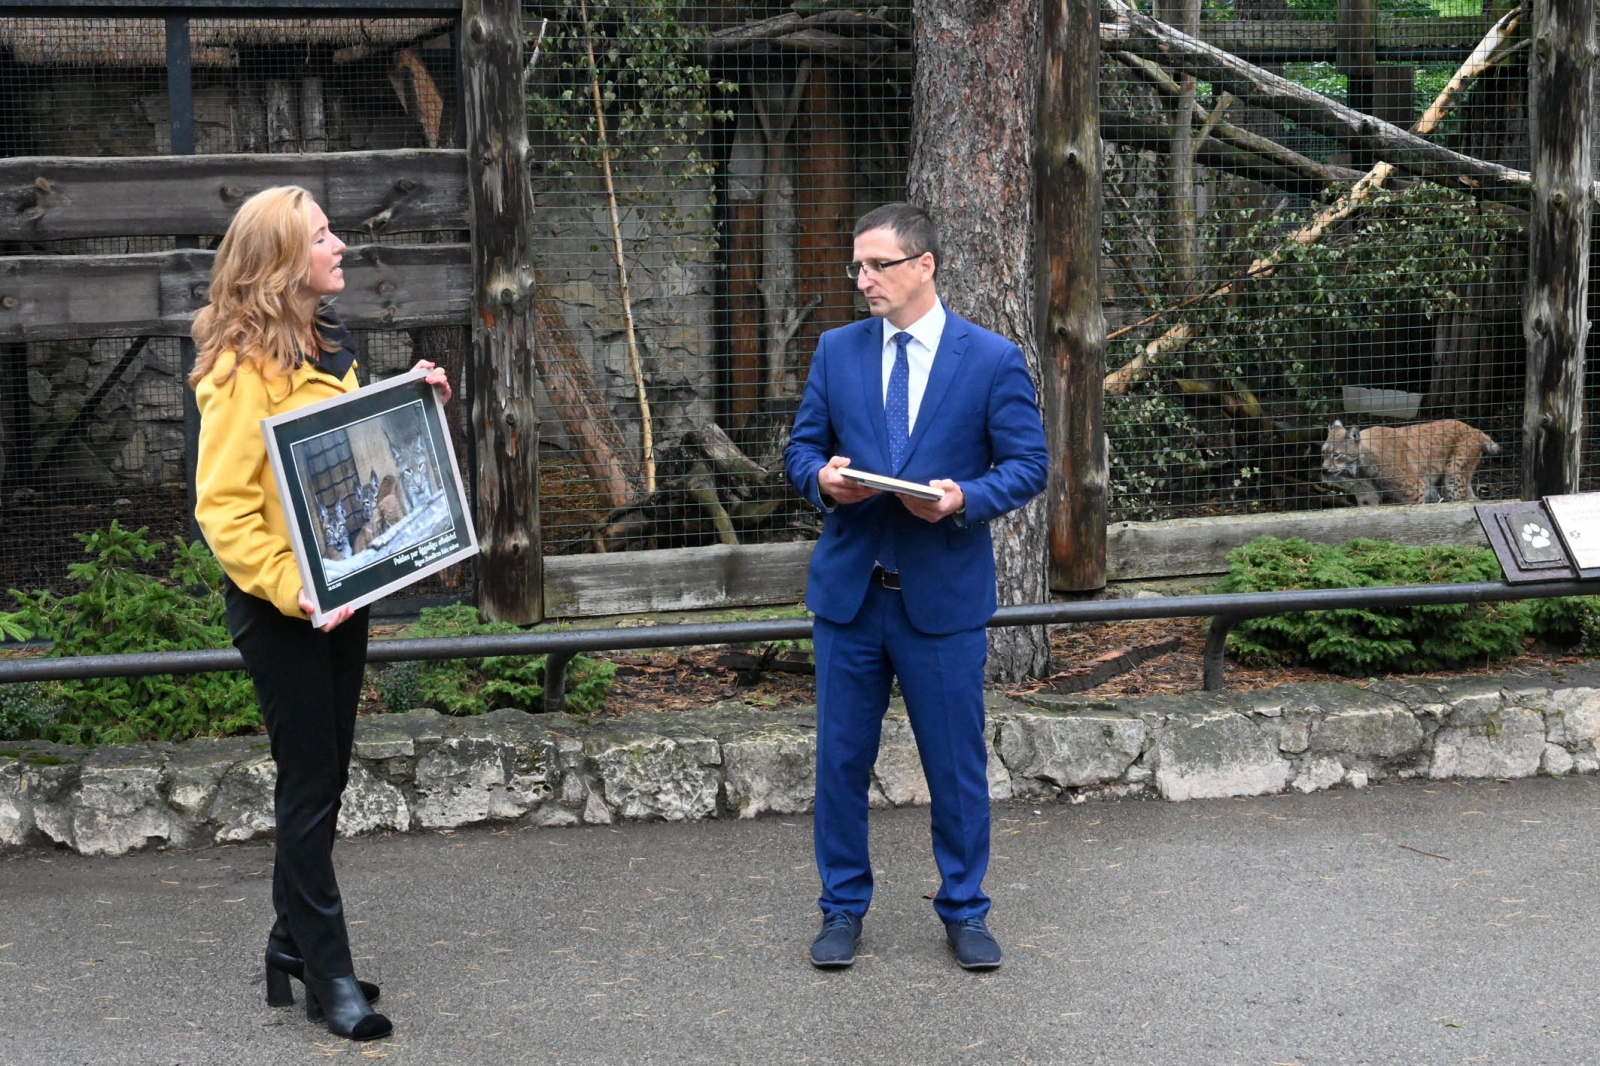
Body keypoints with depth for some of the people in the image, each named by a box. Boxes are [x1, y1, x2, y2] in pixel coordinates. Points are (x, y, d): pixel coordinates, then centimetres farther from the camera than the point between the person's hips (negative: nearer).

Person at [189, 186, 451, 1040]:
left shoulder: (326, 347, 11)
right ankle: (328, 976, 4)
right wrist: (285, 587, -27)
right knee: (310, 781, -3)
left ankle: (294, 948, 26)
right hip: (280, 605, -8)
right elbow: (222, 504, -19)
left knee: (323, 775, 14)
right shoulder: (241, 365, -16)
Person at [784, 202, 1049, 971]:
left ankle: (964, 910, 21)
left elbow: (1029, 464, -2)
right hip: (849, 589, 3)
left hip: (944, 594, -2)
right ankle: (843, 908, 22)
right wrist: (821, 477, -13)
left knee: (957, 763, 6)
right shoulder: (837, 351, 6)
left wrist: (966, 498, -20)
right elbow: (801, 446, 10)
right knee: (841, 758, 8)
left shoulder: (992, 360, -3)